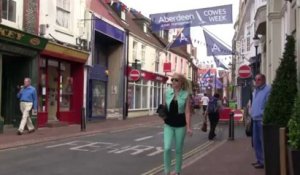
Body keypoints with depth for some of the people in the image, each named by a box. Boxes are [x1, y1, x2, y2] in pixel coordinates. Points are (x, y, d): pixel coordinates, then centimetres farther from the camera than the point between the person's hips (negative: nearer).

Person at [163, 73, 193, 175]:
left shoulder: (186, 95, -7)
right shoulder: (167, 92, -1)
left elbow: (187, 112, -10)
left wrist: (188, 127, -14)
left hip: (180, 125, -1)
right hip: (168, 124, 2)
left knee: (178, 150, 10)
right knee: (167, 148, -10)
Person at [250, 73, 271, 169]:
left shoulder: (268, 89, -11)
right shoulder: (255, 90, 18)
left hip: (262, 119, -9)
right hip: (255, 119, 9)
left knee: (263, 141, -5)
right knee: (256, 141, 14)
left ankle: (264, 161, 3)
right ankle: (259, 160, 25)